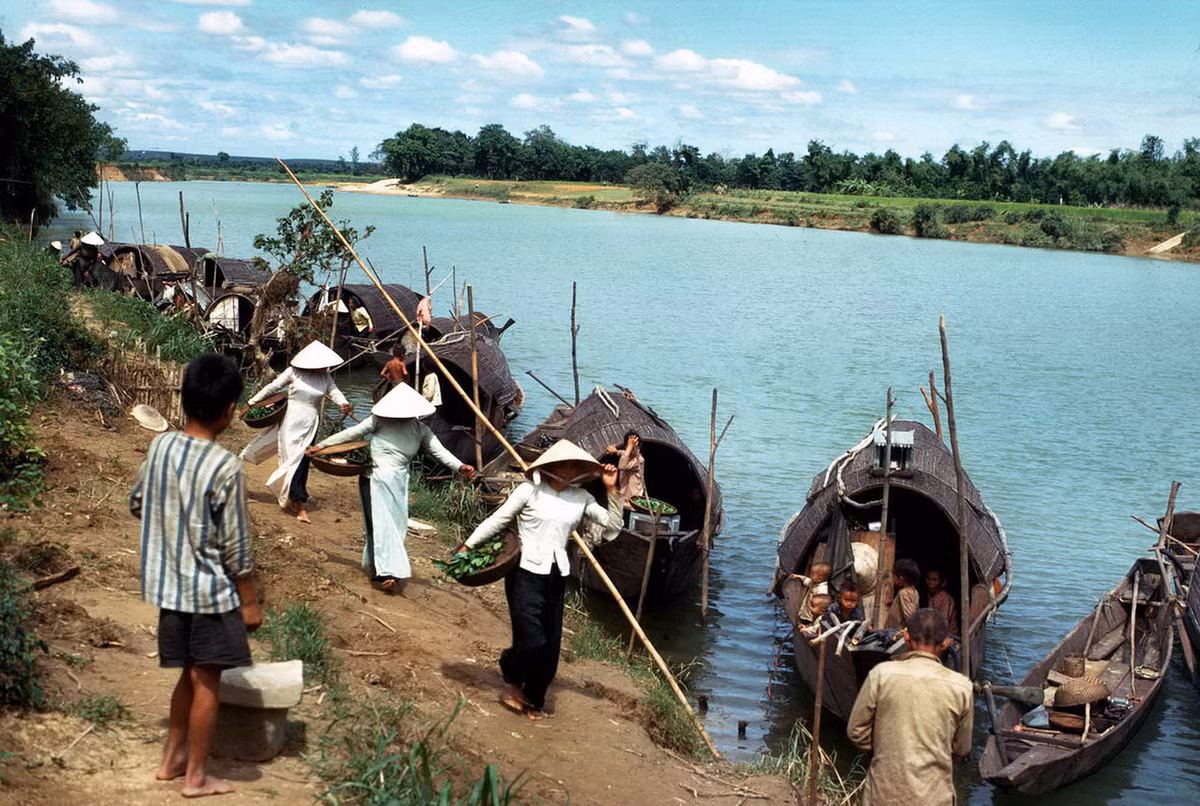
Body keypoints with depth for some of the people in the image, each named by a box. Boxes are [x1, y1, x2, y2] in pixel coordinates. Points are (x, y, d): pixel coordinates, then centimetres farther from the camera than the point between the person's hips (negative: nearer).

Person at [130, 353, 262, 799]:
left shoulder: (160, 446, -3)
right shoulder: (225, 467, -21)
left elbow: (137, 503, 13)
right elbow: (235, 547, -16)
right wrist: (250, 601, -6)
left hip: (169, 586, 6)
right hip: (211, 591, -6)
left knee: (190, 674, 22)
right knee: (207, 682, 7)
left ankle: (173, 758, 33)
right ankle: (196, 776, 17)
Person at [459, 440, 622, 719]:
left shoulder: (581, 498, 6)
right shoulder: (530, 490, -7)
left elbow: (613, 525, 5)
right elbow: (497, 520, -3)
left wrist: (611, 489, -4)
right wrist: (466, 547, -2)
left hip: (557, 577, 5)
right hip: (526, 573, -5)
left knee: (551, 646, 7)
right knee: (532, 641, -11)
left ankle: (533, 700, 26)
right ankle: (514, 684, 19)